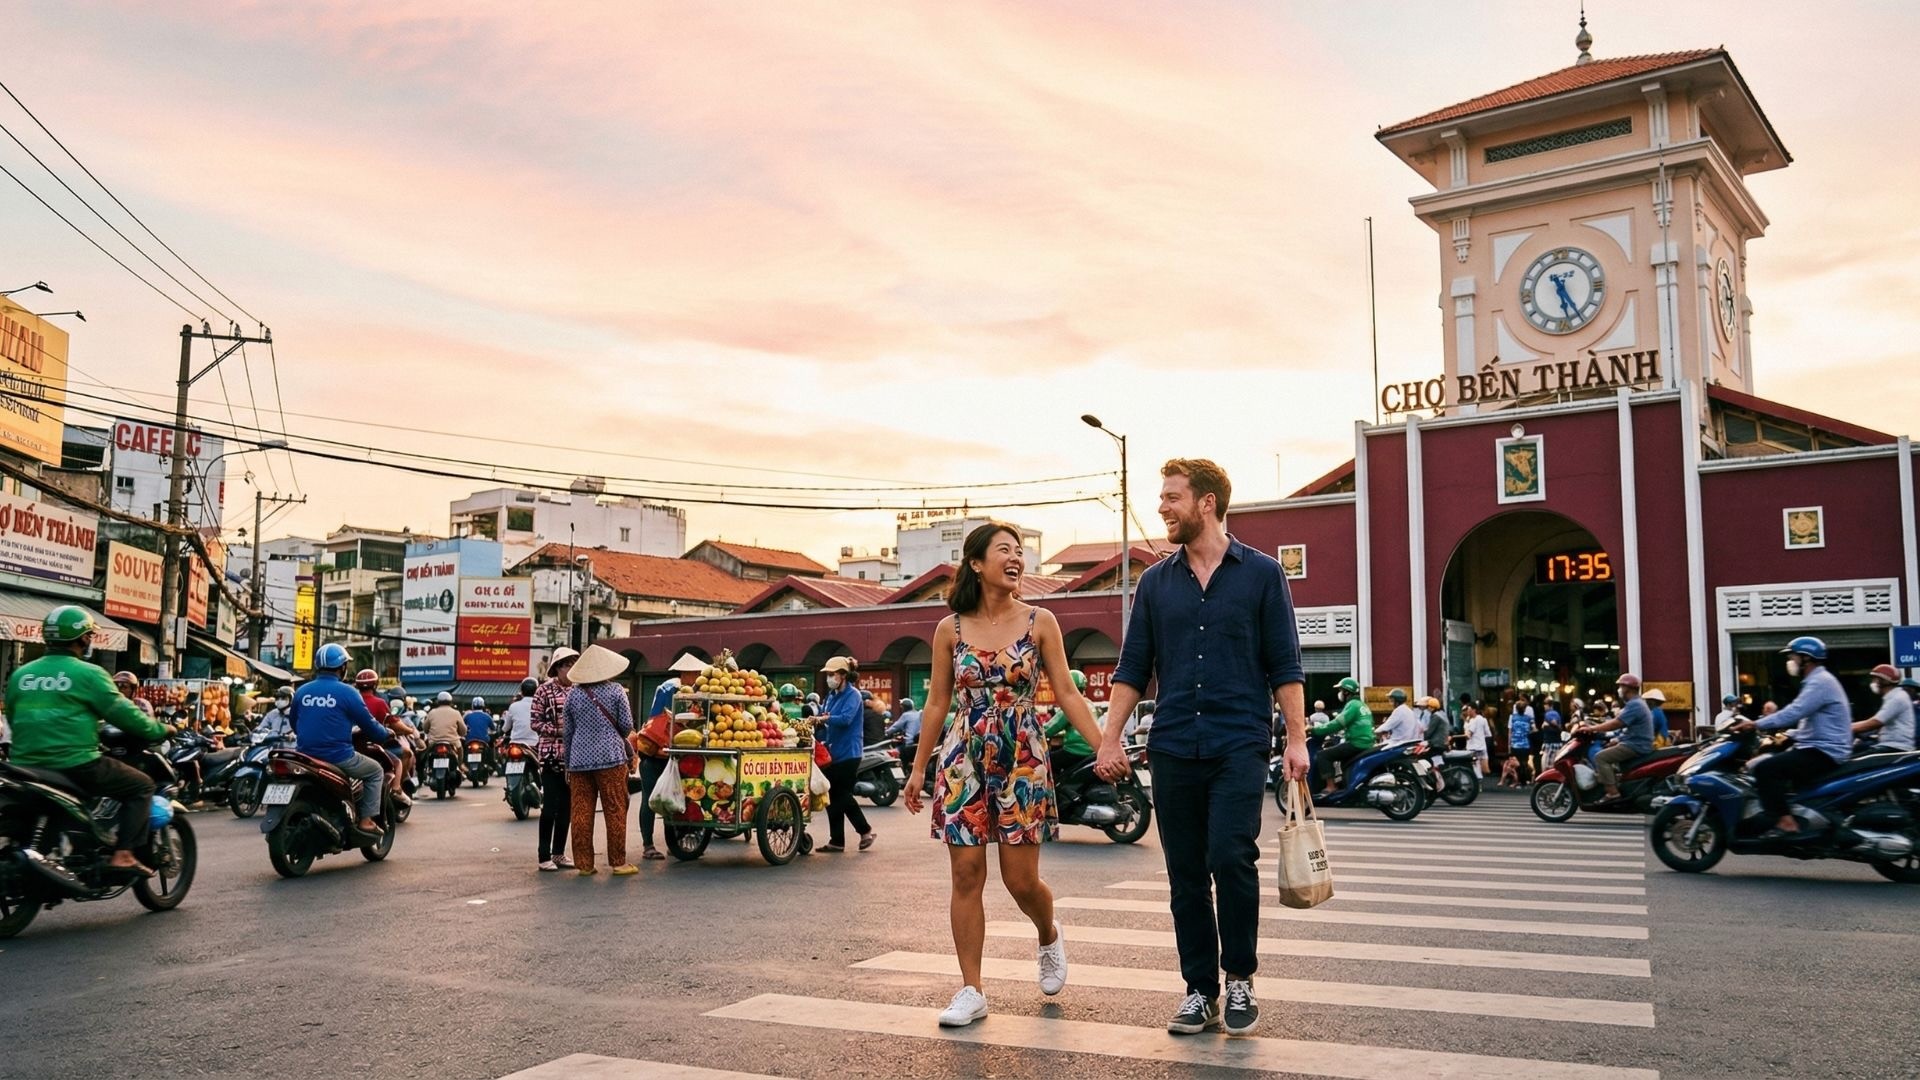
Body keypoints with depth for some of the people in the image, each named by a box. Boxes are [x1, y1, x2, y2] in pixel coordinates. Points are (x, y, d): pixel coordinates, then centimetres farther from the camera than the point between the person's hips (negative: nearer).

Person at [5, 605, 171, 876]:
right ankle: (123, 854, -8)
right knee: (141, 785, 5)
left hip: (26, 766, 7)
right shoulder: (88, 673, -8)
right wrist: (161, 730, 8)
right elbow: (124, 713, -7)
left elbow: (13, 719, 21)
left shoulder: (20, 674, 11)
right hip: (76, 765, -7)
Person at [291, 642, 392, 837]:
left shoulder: (301, 691, 5)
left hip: (306, 756, 6)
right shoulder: (346, 692, -10)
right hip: (337, 757, -6)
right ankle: (366, 820, 7)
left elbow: (294, 725, 17)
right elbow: (368, 724, -4)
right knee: (375, 771, 17)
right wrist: (386, 734, 17)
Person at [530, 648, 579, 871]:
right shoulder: (544, 691, -4)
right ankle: (544, 856, 4)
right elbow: (536, 723, -6)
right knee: (550, 807, -4)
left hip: (572, 756, 5)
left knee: (566, 807, 9)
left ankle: (559, 853, 20)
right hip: (551, 756, -5)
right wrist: (558, 731, -17)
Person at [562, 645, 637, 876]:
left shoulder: (573, 694, 8)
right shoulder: (615, 690, -2)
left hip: (580, 760, 3)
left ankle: (583, 864, 8)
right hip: (610, 757, -3)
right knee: (614, 811, 2)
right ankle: (618, 863, 5)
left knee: (581, 813, 5)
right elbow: (627, 726, -2)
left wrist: (568, 765, 20)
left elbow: (568, 731, 12)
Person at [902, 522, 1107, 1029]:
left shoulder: (1040, 622, -1)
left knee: (1022, 879, 1)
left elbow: (1067, 692, -1)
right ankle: (971, 991, 11)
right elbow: (937, 703, 7)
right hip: (963, 759, 1)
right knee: (966, 874, 0)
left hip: (1023, 760, -1)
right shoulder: (950, 629, 1)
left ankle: (1049, 937, 36)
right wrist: (917, 769, 9)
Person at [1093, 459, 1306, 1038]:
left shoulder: (1261, 573, 3)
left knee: (1231, 858, -14)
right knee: (1186, 876, 6)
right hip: (1173, 749, 4)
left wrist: (1296, 739, -5)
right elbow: (1133, 668, 11)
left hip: (1239, 745, -3)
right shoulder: (1155, 582, 11)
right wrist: (1110, 736, 2)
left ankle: (1240, 980, 6)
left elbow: (1285, 665, 1)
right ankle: (1200, 990, 18)